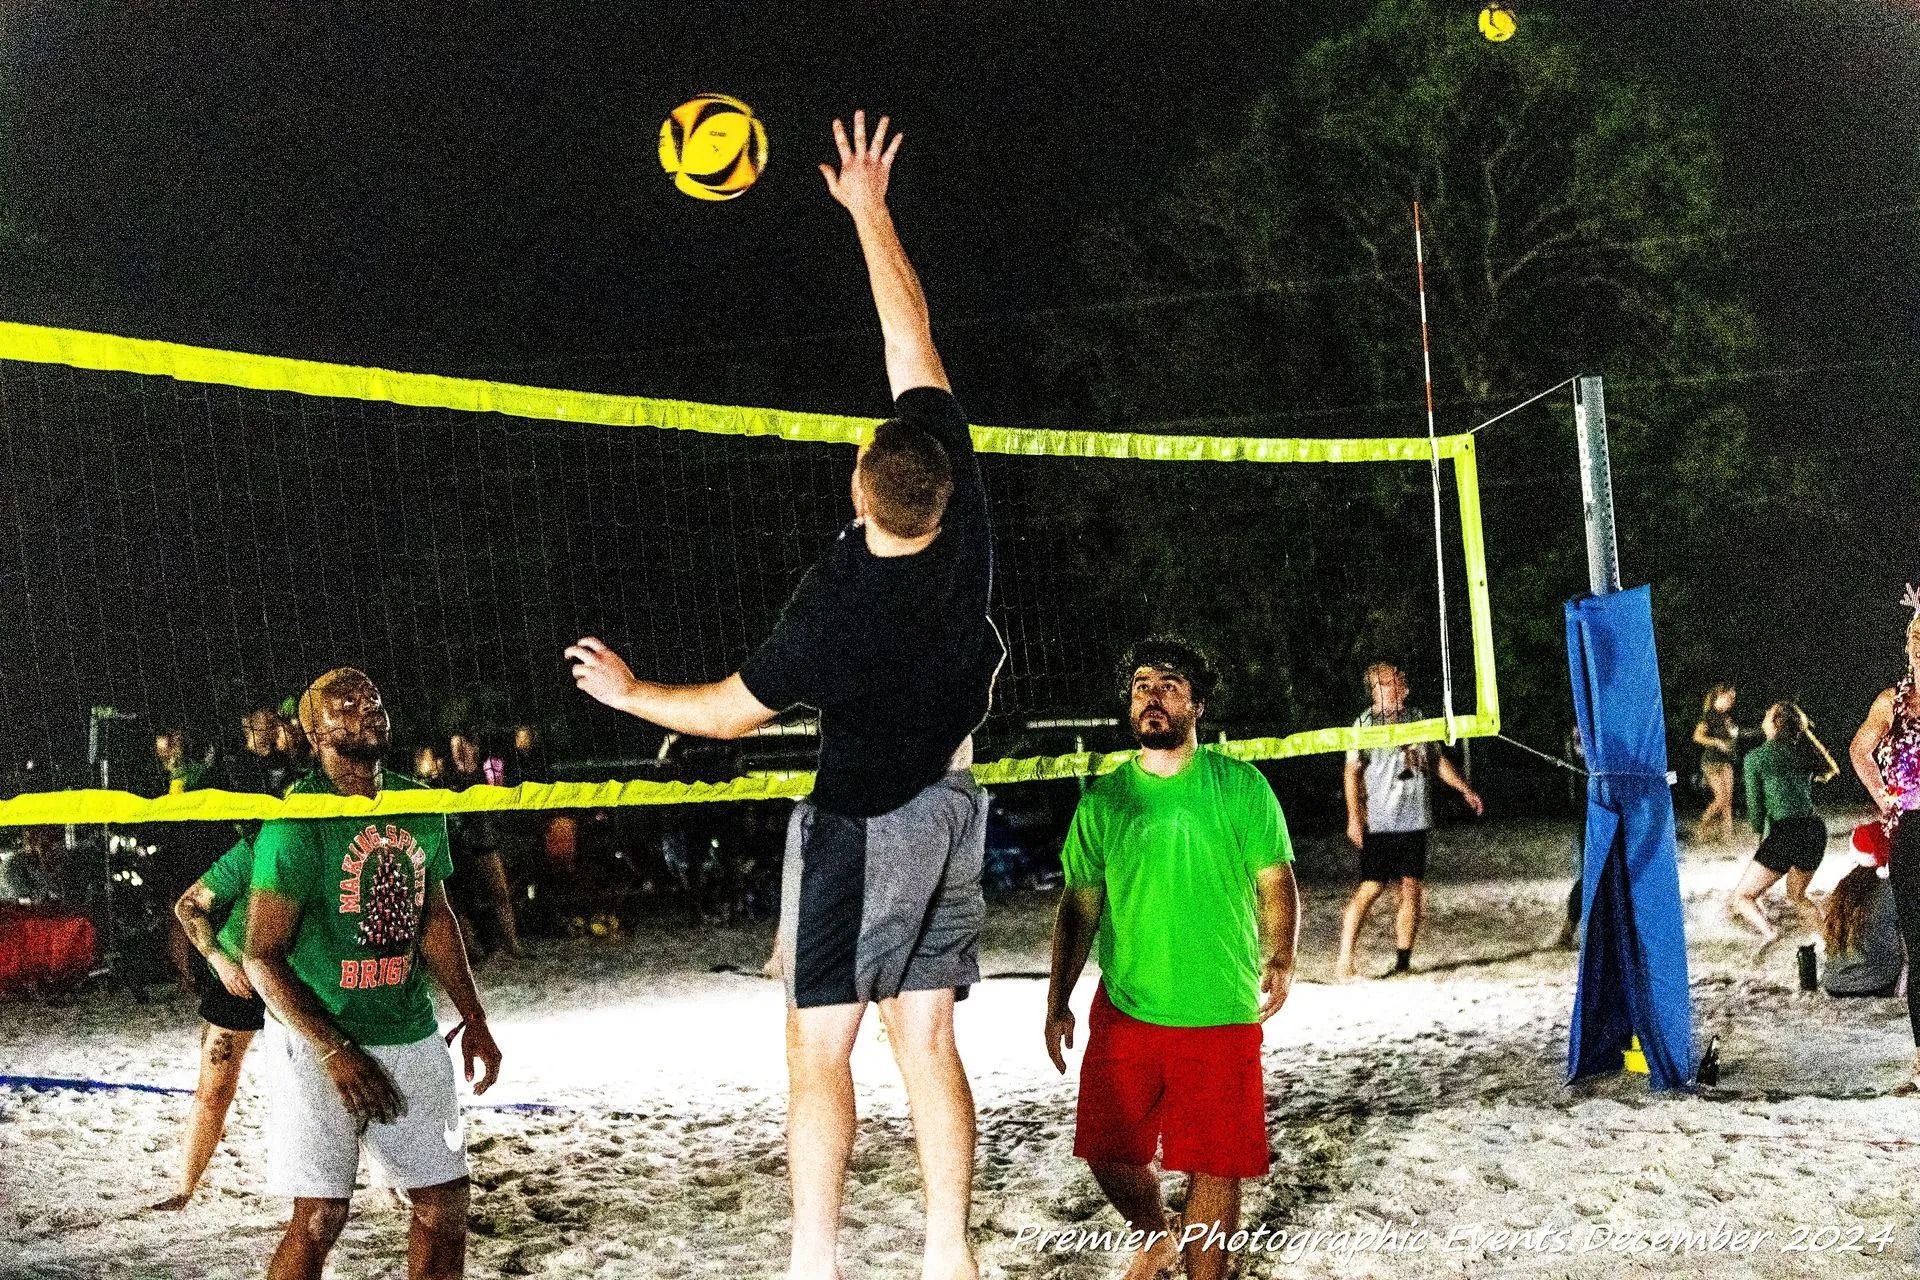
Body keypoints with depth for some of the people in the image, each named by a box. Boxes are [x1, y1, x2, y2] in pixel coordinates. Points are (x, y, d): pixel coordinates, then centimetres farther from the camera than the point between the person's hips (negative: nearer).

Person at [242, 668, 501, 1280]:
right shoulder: (298, 822, -14)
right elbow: (262, 956, -14)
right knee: (320, 1217, -5)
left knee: (445, 1202, 8)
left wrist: (473, 1017, 14)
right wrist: (335, 1051, -20)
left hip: (412, 1035, 6)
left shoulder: (420, 807, 7)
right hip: (320, 1040, -6)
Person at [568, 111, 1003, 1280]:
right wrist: (870, 211, 2)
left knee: (820, 1046, 2)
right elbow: (915, 338, -6)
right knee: (927, 1039, 8)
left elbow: (732, 711, -8)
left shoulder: (838, 608, -26)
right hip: (949, 810, 6)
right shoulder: (964, 516, -15)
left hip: (860, 823, -6)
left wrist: (632, 693, 8)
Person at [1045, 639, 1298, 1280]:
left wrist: (1280, 961, -12)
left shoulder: (1241, 787, -2)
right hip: (1124, 1011, 2)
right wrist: (1057, 1003, 8)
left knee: (1215, 1165, 2)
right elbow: (1079, 906, 9)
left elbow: (1276, 885, 2)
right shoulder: (1103, 799, 4)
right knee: (1109, 1154, 8)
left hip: (1221, 1016, -2)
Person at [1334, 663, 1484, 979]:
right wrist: (1354, 818, -12)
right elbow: (1353, 771, -5)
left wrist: (1465, 789, 18)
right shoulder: (1366, 724, -4)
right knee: (1371, 888, -9)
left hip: (1414, 819, 5)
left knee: (1412, 890, 2)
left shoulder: (1417, 718, 13)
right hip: (1379, 822, -5)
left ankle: (1403, 962, 9)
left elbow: (1437, 760, 23)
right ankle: (1344, 959, -4)